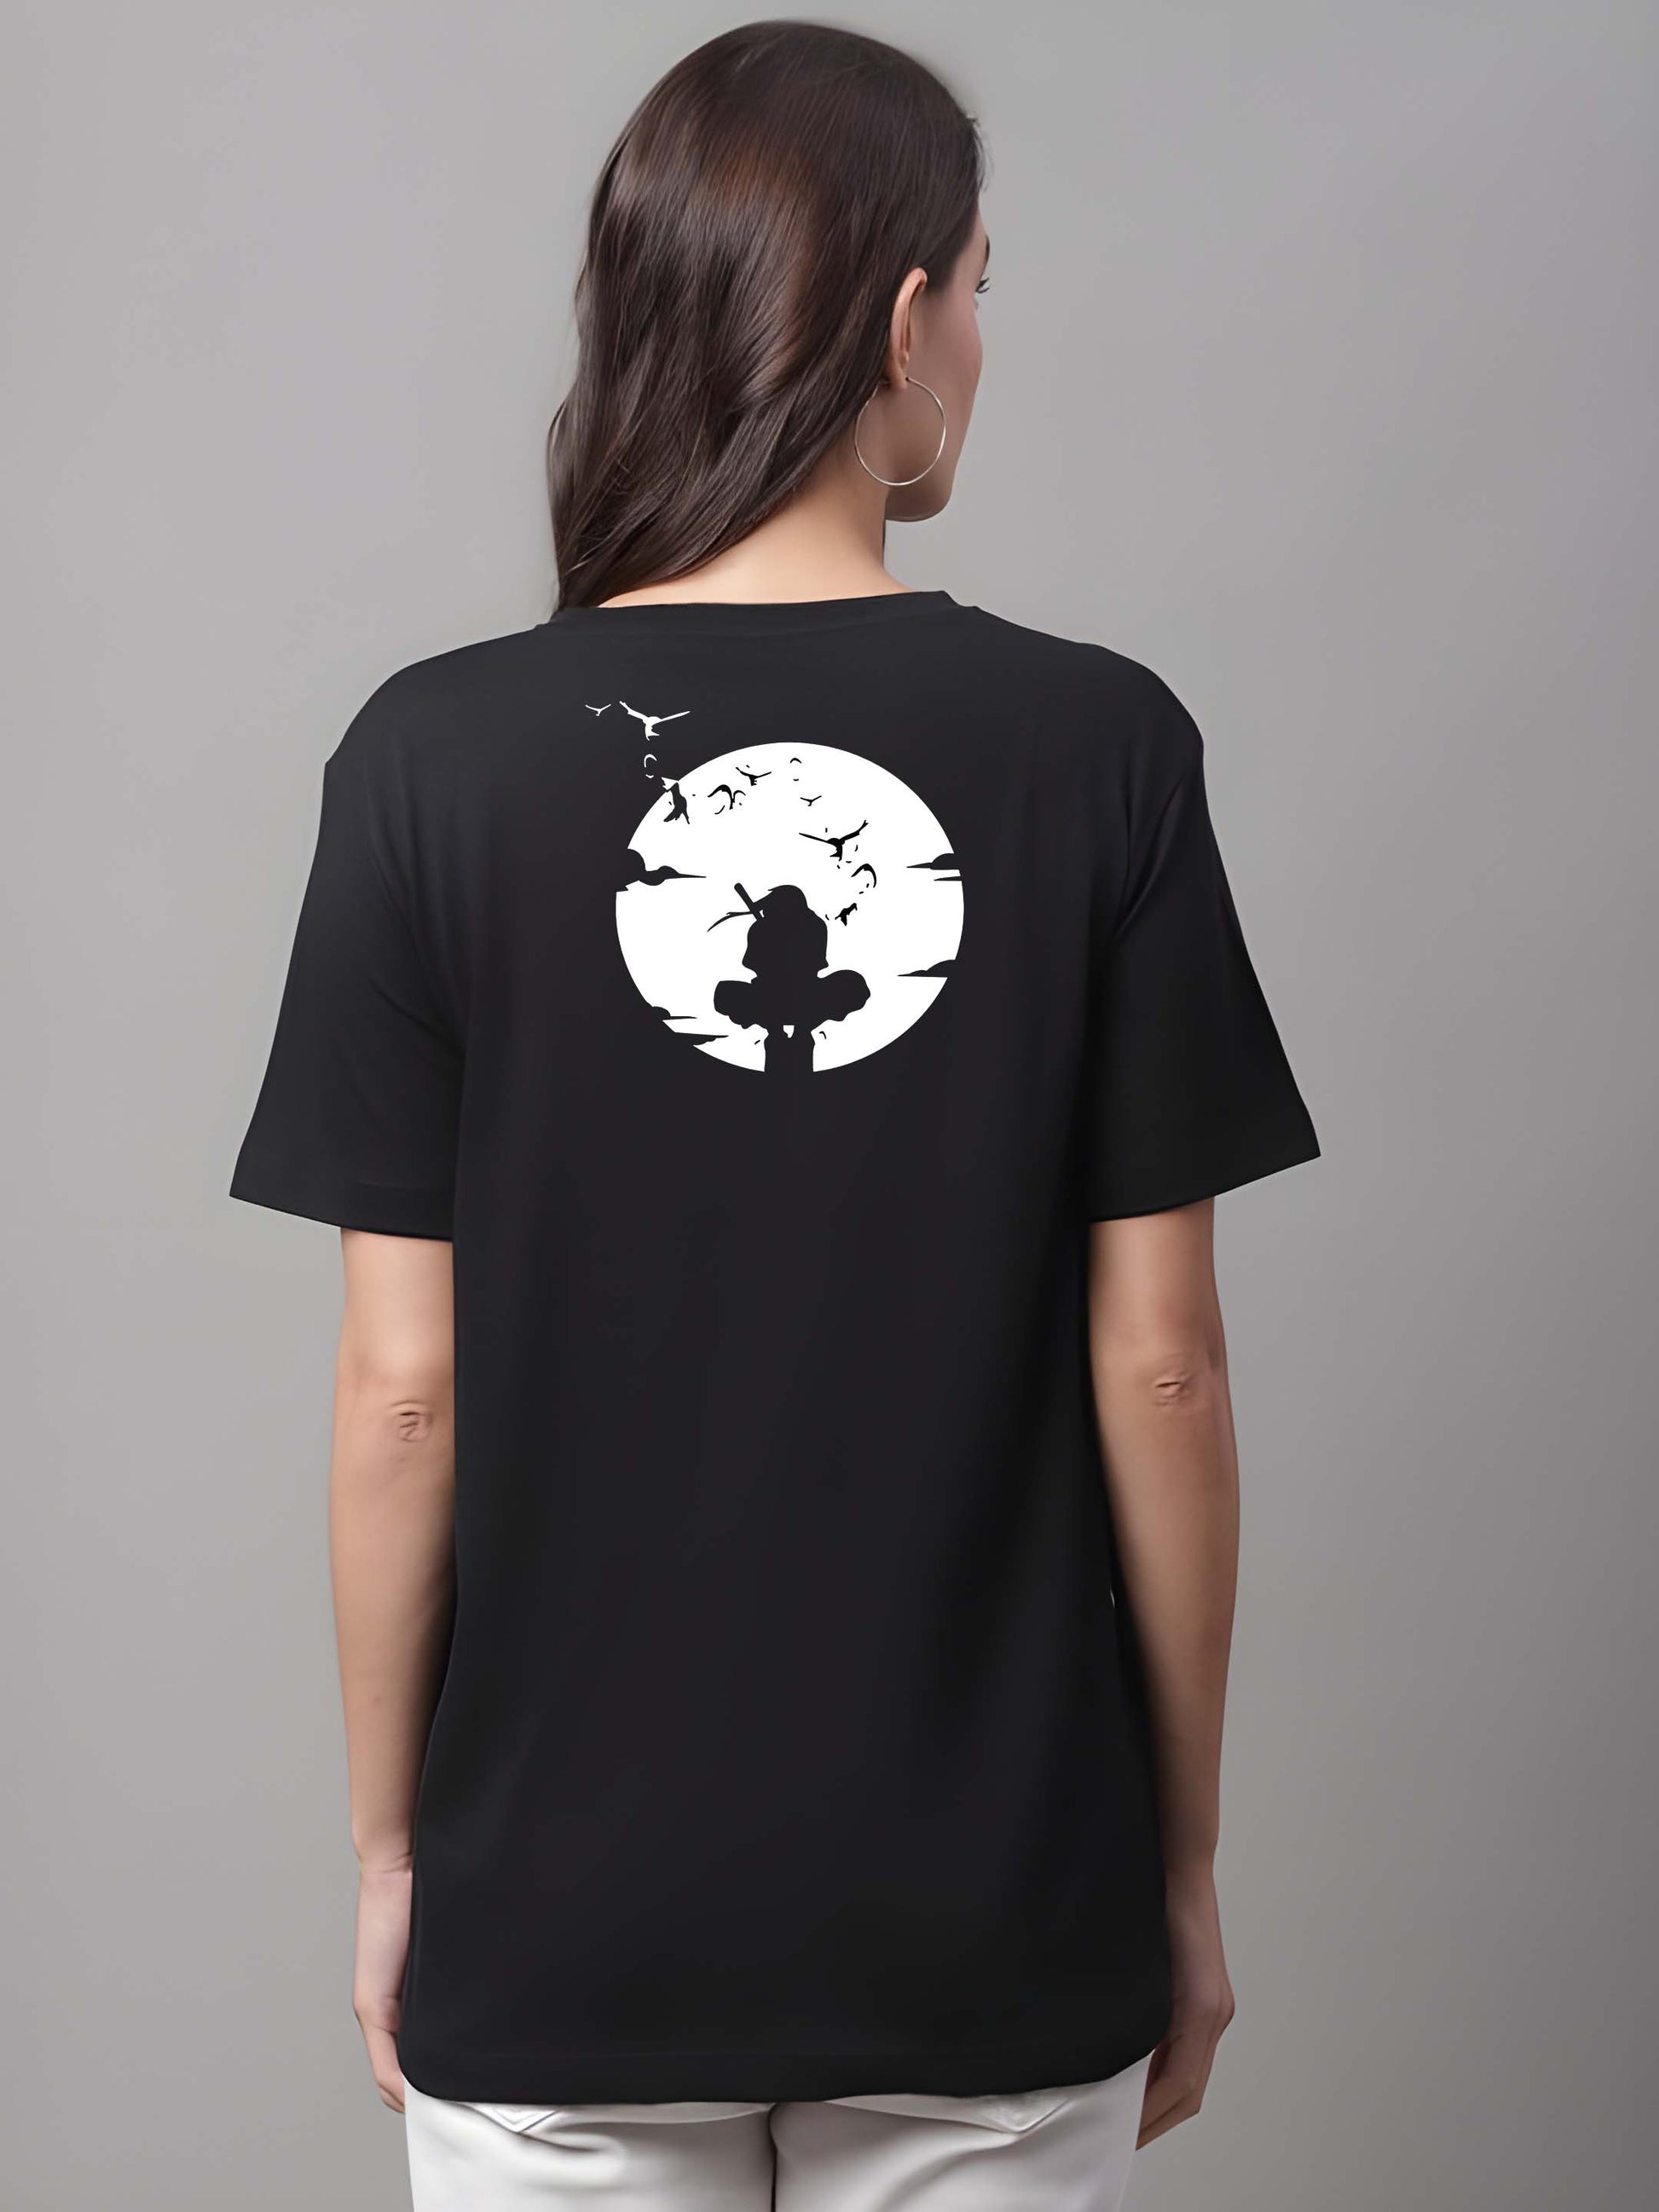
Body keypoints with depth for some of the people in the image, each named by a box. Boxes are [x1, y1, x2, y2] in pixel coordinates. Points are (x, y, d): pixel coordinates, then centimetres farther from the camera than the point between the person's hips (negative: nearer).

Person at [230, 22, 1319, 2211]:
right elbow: (1156, 1362, -6)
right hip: (997, 1914, 0)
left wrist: (390, 1846, 6)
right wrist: (1186, 1852, 6)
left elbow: (405, 1388, -7)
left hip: (562, 1921, 0)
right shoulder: (1097, 746, -9)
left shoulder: (440, 758, -9)